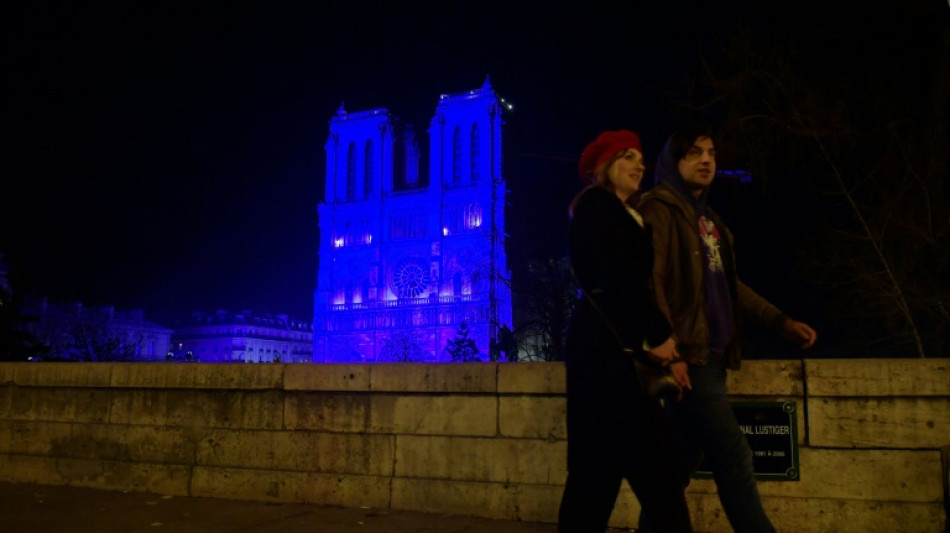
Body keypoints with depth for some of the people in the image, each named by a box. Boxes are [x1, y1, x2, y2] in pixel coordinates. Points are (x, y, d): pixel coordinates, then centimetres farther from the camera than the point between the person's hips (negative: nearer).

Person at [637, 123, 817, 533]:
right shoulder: (658, 209, -6)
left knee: (683, 460, 12)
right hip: (687, 355, -8)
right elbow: (648, 283, -16)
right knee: (733, 456, -9)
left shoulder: (708, 219, 20)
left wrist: (781, 322, 17)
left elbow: (730, 286, 24)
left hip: (711, 355, 9)